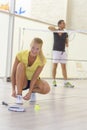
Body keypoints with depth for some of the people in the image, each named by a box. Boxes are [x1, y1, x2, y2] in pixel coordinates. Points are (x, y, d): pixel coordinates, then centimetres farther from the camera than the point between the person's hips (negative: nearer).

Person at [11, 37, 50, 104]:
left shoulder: (42, 60, -19)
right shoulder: (21, 54, -20)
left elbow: (34, 77, -21)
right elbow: (13, 72, -18)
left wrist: (30, 92, -29)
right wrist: (13, 90, -24)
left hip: (33, 81, 0)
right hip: (21, 81, 0)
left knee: (46, 89, -32)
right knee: (21, 65, -32)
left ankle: (33, 91, 3)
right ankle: (19, 94, -25)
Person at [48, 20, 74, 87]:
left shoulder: (65, 33, 11)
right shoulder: (56, 31, 0)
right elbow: (49, 27, -17)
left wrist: (67, 44, -5)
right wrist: (58, 30, -23)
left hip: (63, 51, 4)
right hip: (56, 50, -4)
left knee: (64, 67, 1)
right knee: (55, 66, -2)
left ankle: (66, 82, -1)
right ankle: (54, 80, 6)